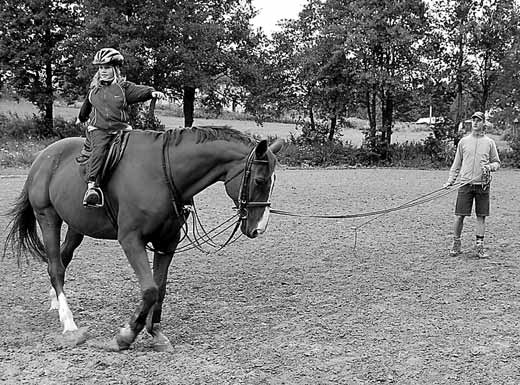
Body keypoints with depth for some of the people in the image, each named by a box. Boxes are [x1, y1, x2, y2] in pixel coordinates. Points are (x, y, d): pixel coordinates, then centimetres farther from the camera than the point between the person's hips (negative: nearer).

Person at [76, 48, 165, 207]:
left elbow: (138, 91, -11)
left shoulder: (124, 87, 7)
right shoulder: (94, 88, 15)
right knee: (99, 150, -26)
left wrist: (152, 92, -32)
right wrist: (81, 118, 50)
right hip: (98, 130, -1)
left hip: (121, 129, 1)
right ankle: (92, 186, -39)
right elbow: (87, 104, 34)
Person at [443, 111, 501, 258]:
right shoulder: (463, 141, 8)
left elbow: (497, 162, 12)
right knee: (460, 215, -2)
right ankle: (456, 244, 11)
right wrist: (450, 180, 5)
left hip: (483, 184, 0)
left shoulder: (489, 142, 7)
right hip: (465, 183, 0)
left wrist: (490, 166, -11)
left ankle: (479, 246, 10)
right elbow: (457, 163, 12)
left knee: (481, 216, 2)